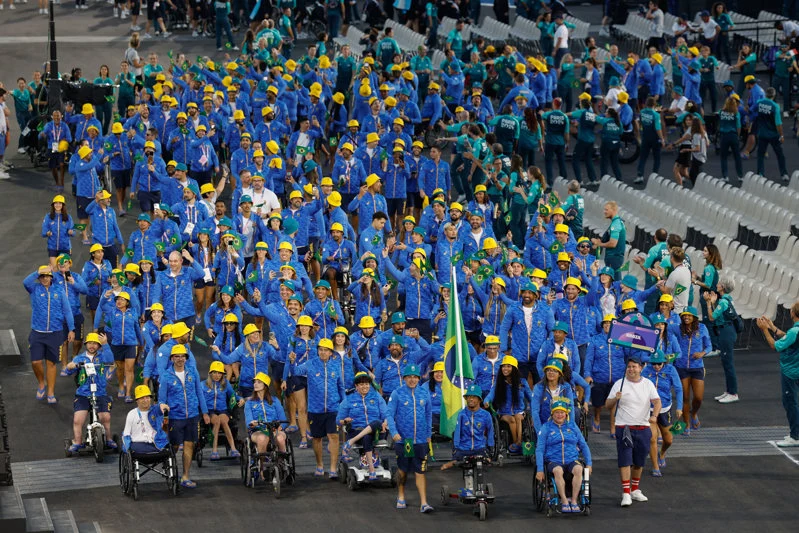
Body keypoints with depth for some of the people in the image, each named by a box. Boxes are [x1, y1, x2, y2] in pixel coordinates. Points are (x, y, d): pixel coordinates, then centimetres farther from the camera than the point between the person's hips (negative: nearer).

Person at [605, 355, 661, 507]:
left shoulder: (648, 384, 6)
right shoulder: (620, 384, 0)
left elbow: (657, 401, -3)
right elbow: (608, 405, -1)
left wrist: (654, 415, -23)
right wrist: (615, 399, -23)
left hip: (643, 429, 3)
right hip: (624, 428, -3)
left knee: (639, 462, 11)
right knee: (625, 461, -11)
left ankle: (635, 490, 27)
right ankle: (626, 494, -12)